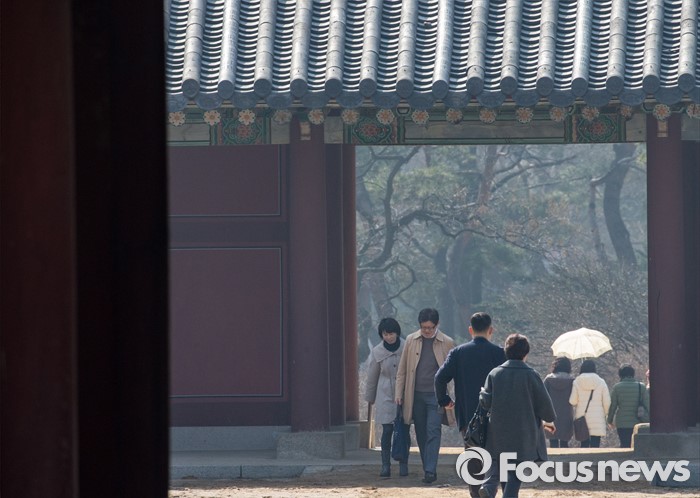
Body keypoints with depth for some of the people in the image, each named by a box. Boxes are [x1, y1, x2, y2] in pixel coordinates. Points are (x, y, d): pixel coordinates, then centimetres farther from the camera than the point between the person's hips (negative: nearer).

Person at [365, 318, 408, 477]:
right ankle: (385, 465, -4)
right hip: (385, 396, 0)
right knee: (387, 430, -6)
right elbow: (372, 377, 11)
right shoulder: (377, 352, 0)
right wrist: (370, 398, 17)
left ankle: (403, 464, 10)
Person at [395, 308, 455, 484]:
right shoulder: (411, 340, 6)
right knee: (421, 434, 8)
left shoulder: (447, 343, -1)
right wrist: (399, 393, 6)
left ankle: (430, 471, -14)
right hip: (416, 395, 3)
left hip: (436, 395, -3)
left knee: (433, 432, -11)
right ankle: (428, 468, 17)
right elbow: (402, 369, 11)